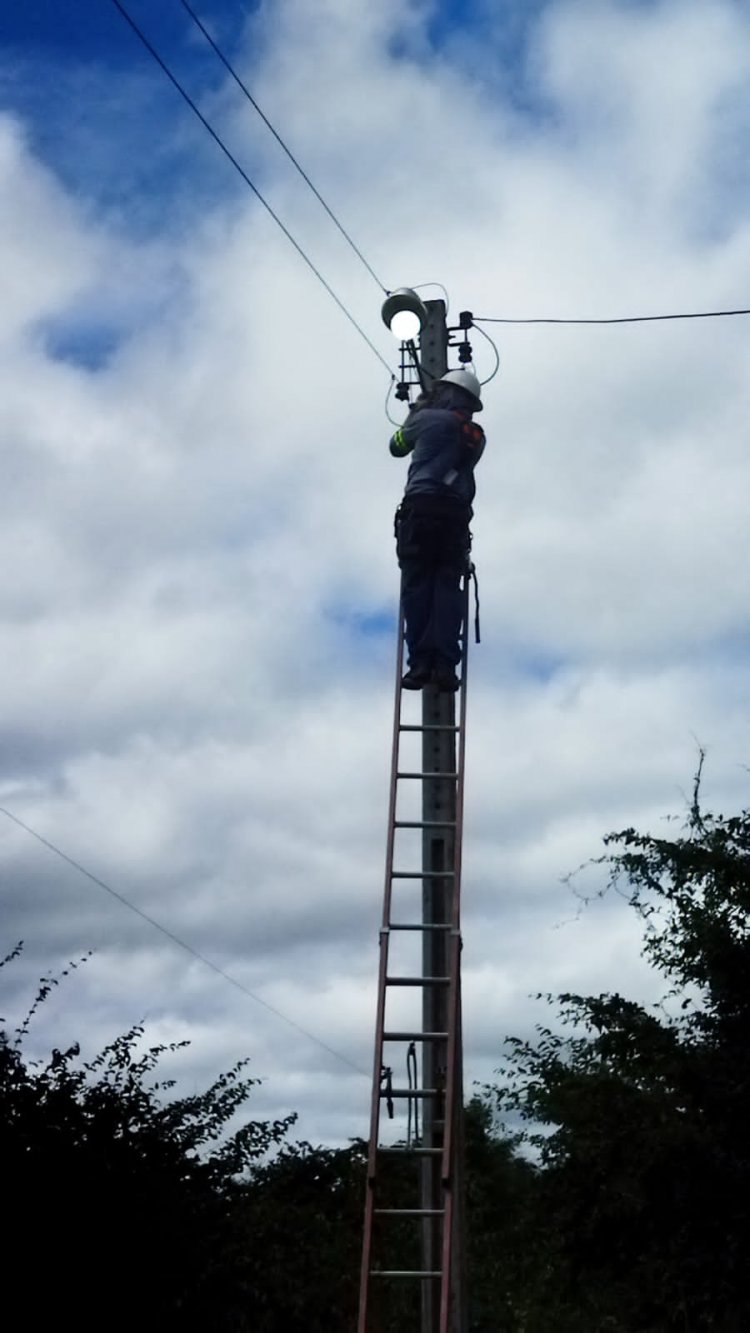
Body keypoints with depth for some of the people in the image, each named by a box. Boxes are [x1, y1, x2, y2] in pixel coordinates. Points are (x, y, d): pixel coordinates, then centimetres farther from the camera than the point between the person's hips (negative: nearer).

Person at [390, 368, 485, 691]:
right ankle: (445, 664, -12)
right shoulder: (477, 437, 22)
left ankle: (420, 663, -12)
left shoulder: (428, 418, 9)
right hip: (457, 514, 4)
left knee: (416, 586, -4)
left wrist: (415, 412, 43)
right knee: (448, 587, 0)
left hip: (421, 509, -4)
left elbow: (397, 447, 25)